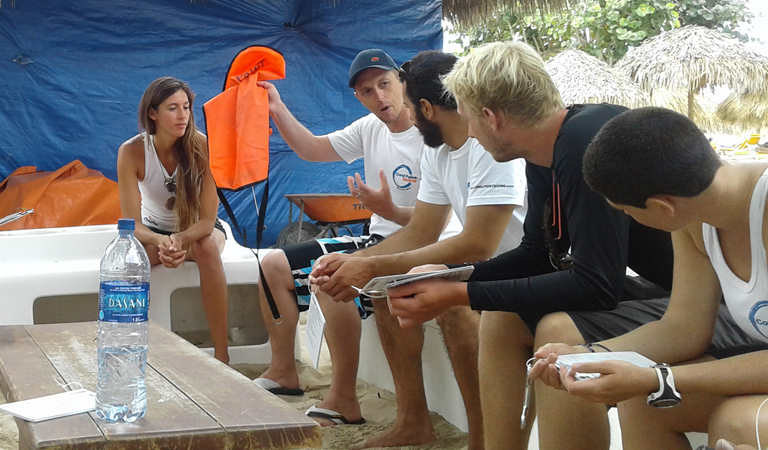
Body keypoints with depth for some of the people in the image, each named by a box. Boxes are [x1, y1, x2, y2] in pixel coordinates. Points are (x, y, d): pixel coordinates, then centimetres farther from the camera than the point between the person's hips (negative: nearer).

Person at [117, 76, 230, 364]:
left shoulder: (202, 146, -24)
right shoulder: (132, 152, -21)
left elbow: (207, 220, -24)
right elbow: (132, 225, -23)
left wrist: (180, 241, -44)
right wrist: (161, 243, -45)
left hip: (197, 230, -1)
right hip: (153, 230, 1)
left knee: (208, 247, -36)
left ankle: (221, 354, -32)